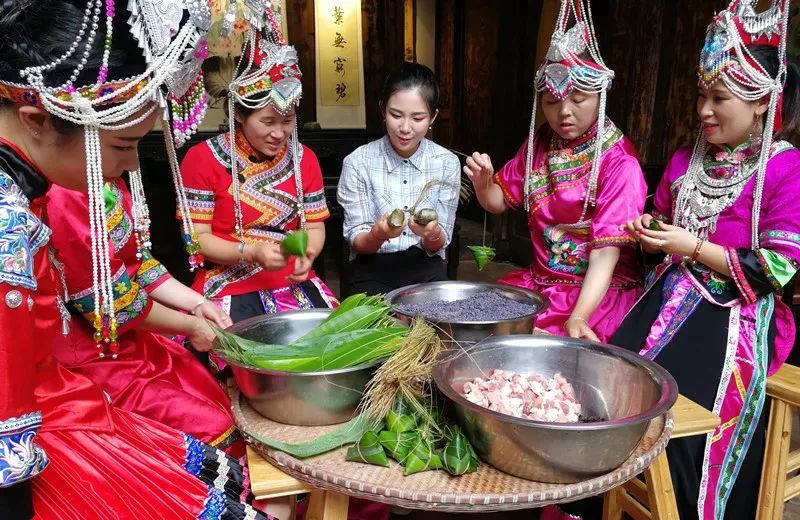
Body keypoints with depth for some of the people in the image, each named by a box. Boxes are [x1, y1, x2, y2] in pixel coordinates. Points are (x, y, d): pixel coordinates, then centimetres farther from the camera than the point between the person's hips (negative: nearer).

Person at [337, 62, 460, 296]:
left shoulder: (447, 163, -2)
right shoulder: (358, 162, -6)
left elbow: (437, 245, 1)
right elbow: (356, 240, -3)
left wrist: (432, 234, -23)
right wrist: (378, 234, -26)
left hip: (426, 268, 2)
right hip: (373, 269, -1)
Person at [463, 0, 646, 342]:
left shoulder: (618, 162, -15)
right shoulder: (539, 144, 4)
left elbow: (606, 252, -22)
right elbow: (499, 202, 12)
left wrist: (578, 316, -36)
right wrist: (483, 183, -12)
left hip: (600, 289, -5)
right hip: (540, 279, 5)